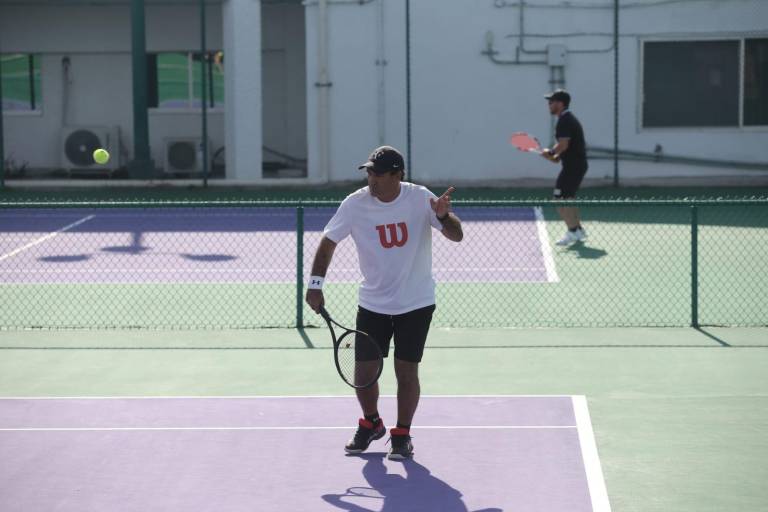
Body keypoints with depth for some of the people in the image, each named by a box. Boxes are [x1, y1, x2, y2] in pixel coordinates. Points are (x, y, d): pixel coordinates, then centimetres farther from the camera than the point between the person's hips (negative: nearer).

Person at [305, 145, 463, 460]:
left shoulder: (420, 199, -13)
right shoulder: (355, 204, -11)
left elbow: (456, 236, -14)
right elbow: (328, 241, 1)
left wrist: (443, 216, -35)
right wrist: (315, 284, -6)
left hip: (416, 304, -2)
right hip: (372, 303, 2)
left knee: (406, 370, -3)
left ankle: (402, 435, 16)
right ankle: (371, 424, 31)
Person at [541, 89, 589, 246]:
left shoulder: (564, 121, -17)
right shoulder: (570, 119, 16)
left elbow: (563, 145, -27)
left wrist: (550, 152, -10)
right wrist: (557, 156, 10)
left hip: (573, 166, -11)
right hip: (578, 164, 11)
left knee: (560, 199, -9)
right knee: (568, 199, 19)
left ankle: (573, 232, -8)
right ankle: (578, 230, 22)